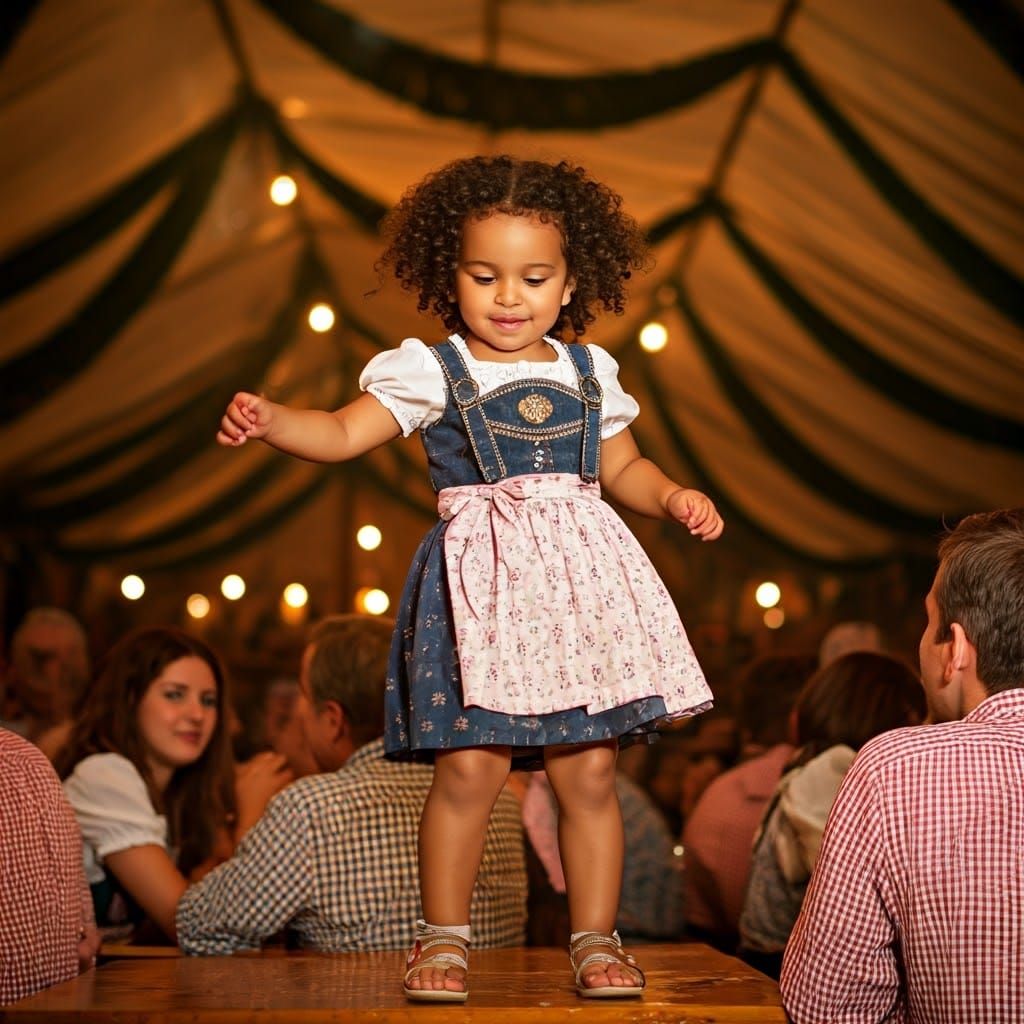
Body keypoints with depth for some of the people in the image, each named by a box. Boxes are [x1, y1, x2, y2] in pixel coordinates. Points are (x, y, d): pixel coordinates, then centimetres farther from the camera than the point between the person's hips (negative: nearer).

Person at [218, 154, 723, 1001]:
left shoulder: (590, 372, 13)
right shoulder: (430, 372, 2)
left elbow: (622, 468, 23)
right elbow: (344, 433, -7)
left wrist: (675, 499, 5)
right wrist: (270, 420, -24)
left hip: (579, 580, 3)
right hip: (477, 584, -3)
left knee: (589, 770, 2)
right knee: (470, 766, -8)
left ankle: (596, 937, 15)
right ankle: (444, 936, 9)